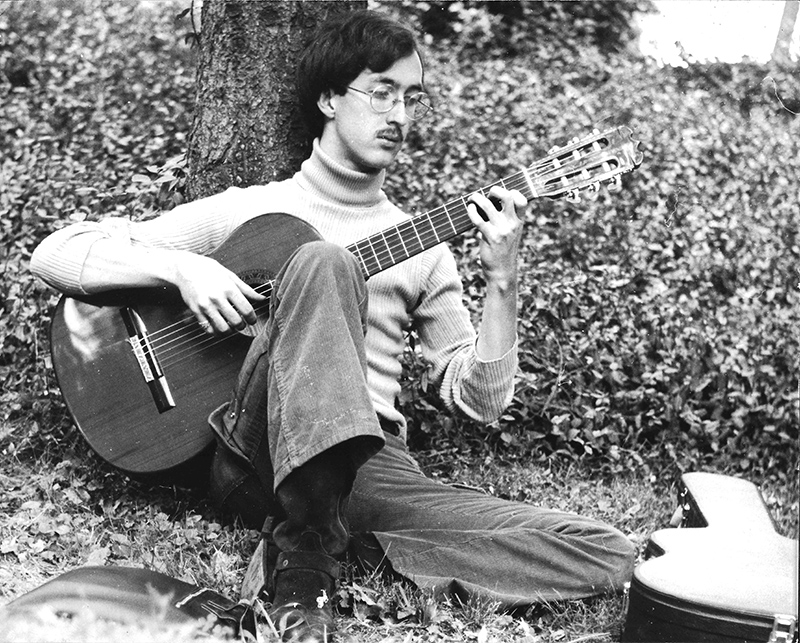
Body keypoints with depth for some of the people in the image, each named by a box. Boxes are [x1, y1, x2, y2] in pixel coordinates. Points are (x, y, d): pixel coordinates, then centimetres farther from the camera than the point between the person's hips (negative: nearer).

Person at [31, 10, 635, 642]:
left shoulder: (422, 249, 18)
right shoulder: (247, 210, 9)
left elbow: (479, 399, 12)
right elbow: (57, 252, 5)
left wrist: (502, 280, -1)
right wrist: (182, 266, -12)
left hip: (372, 465, 4)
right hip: (255, 448, -3)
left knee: (607, 555, -16)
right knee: (322, 262, -29)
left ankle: (309, 549, -17)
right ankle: (311, 543, -35)